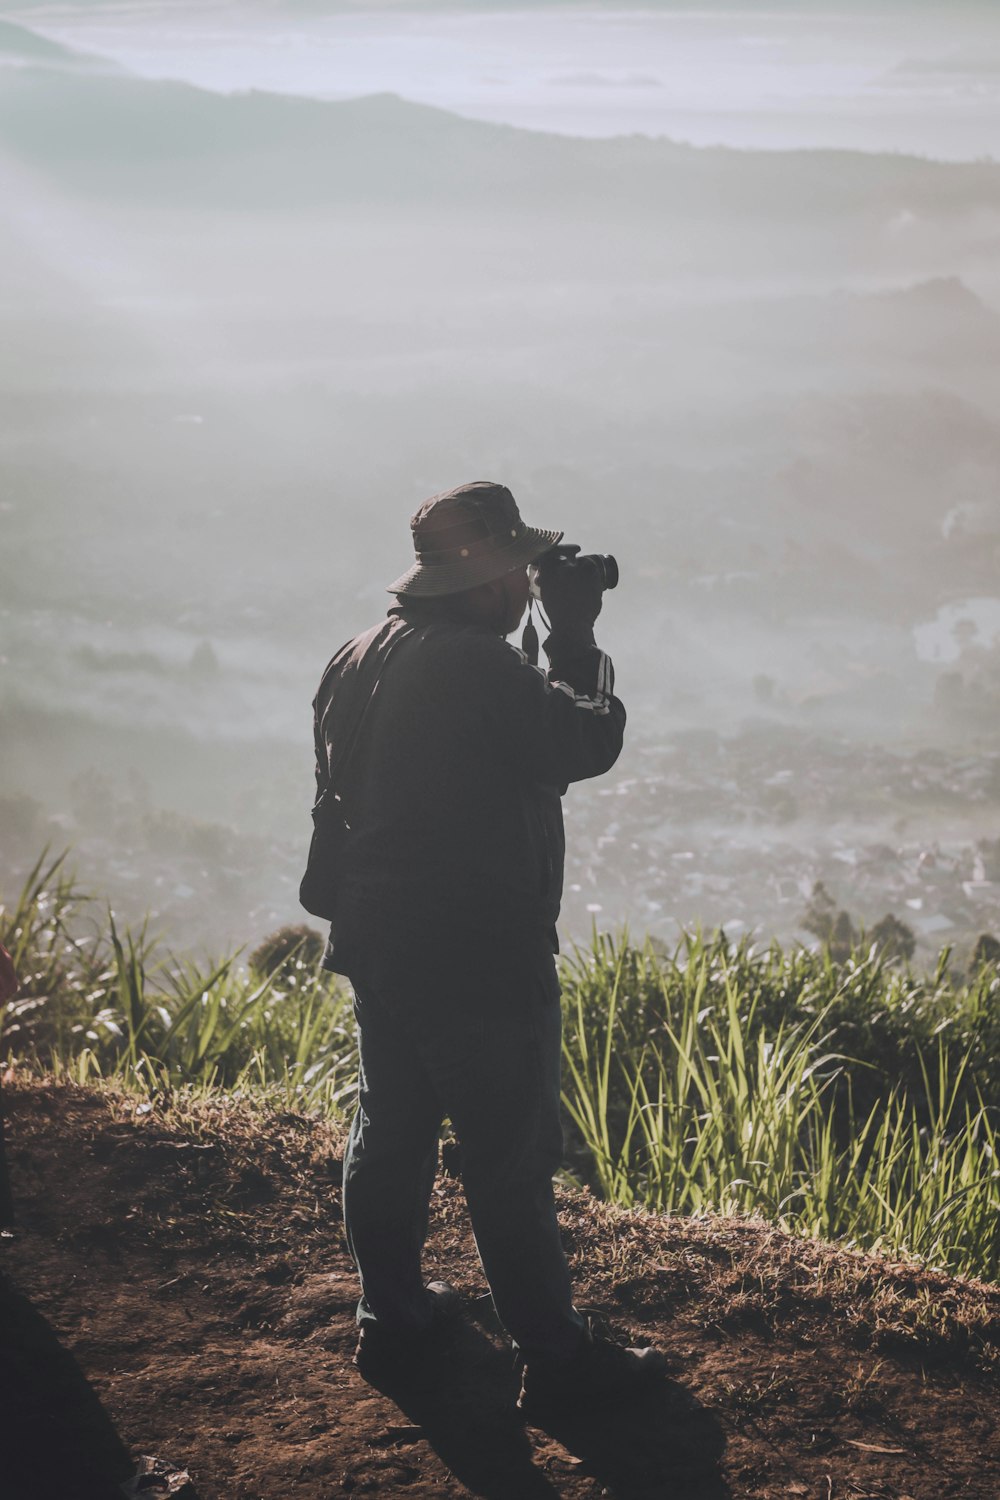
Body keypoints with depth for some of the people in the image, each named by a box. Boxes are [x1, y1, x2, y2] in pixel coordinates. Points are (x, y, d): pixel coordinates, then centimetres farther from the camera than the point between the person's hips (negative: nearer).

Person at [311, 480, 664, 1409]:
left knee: (390, 1133, 19)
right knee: (511, 1160, 0)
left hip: (375, 945, 8)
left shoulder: (355, 661, 4)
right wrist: (575, 639, -4)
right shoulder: (485, 669, -23)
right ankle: (553, 1357, 9)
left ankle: (390, 1314, 32)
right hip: (483, 959, -8)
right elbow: (591, 742, -14)